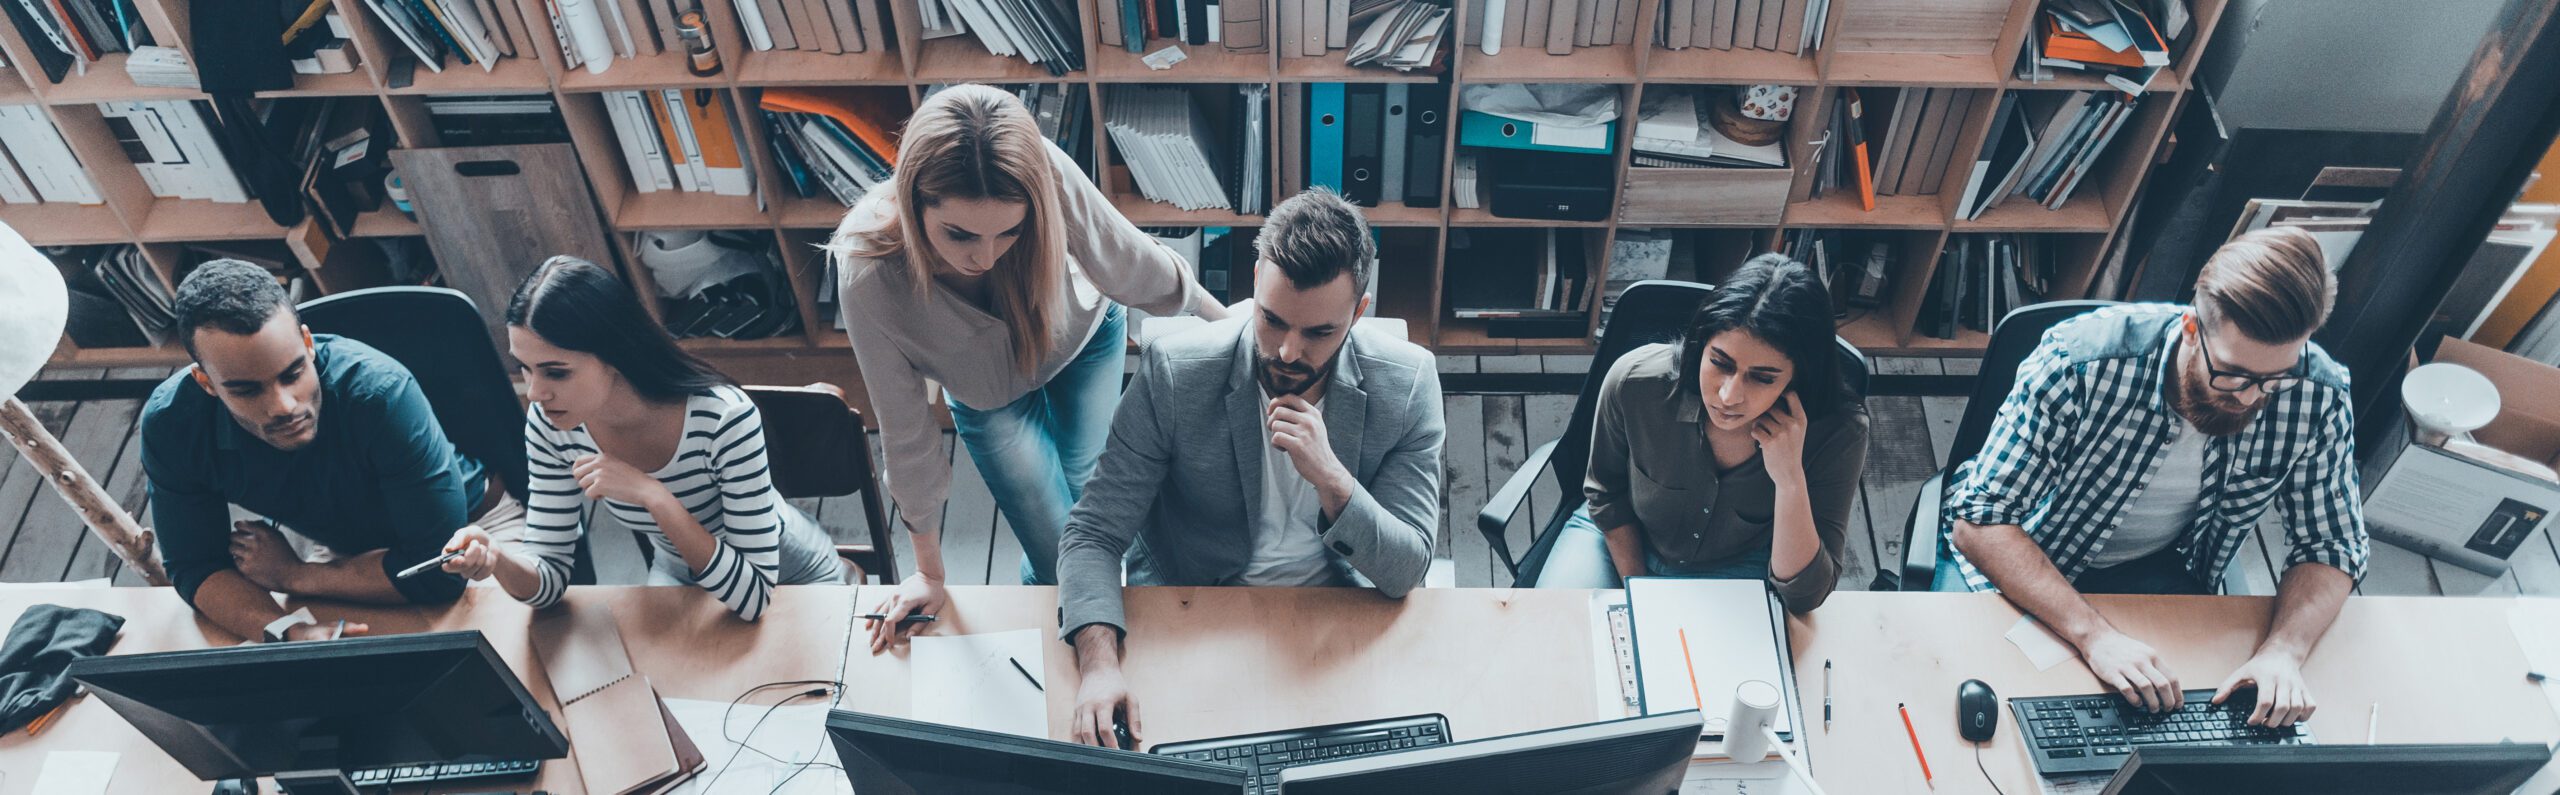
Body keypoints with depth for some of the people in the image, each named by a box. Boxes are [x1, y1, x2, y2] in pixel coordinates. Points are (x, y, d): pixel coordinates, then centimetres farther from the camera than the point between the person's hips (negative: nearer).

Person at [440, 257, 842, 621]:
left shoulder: (723, 418, -36)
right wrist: (497, 558, -35)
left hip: (790, 574, -4)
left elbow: (753, 597, -34)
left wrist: (655, 496, -42)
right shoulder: (549, 425, -20)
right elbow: (549, 575, -13)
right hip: (677, 572, 4)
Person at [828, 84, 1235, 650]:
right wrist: (929, 571, -13)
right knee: (1061, 563, 2)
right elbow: (906, 428, -26)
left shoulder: (1050, 177, -41)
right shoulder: (870, 278, -39)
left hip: (1086, 335, 1)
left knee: (1083, 492, 20)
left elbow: (1138, 266, -22)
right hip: (990, 395, -1)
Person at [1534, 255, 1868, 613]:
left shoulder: (1838, 432, -30)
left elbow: (1805, 596, -28)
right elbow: (1606, 492, -6)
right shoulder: (1633, 380, -29)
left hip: (1737, 570, 1)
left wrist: (1789, 478, -41)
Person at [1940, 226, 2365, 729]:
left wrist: (2283, 651, -26)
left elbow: (2331, 550, -5)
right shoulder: (2081, 362, -31)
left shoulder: (2318, 399, -18)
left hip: (2159, 571, 3)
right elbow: (1980, 522, -29)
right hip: (2018, 556, -3)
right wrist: (2094, 635, -40)